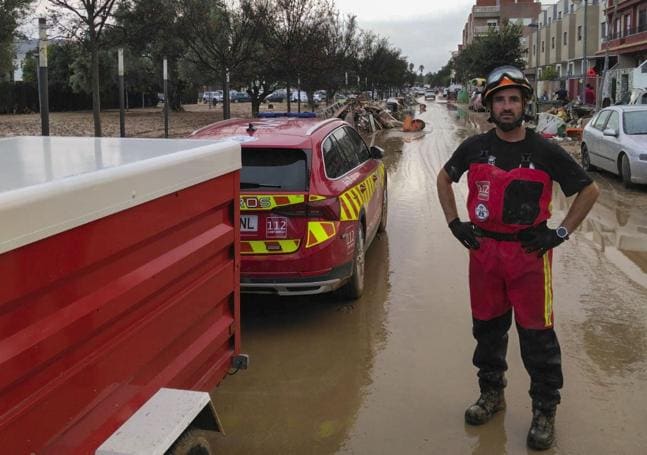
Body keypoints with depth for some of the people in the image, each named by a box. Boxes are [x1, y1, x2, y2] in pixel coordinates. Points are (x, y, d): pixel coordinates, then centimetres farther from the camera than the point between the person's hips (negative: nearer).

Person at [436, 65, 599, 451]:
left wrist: (561, 233, -5)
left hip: (530, 252, -3)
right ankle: (492, 393, 34)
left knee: (537, 334, 2)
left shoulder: (545, 151, -6)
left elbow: (590, 190, 2)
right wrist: (455, 223, 6)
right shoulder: (475, 147, 0)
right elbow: (444, 178, 17)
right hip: (484, 249, 3)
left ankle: (545, 411, 18)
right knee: (487, 328, 15)